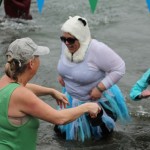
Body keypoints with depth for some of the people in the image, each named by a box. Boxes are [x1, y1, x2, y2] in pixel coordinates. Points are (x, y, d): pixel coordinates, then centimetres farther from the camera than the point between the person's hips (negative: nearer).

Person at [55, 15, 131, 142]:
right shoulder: (66, 44, -16)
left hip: (97, 100, -6)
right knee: (61, 131, 17)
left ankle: (109, 115, 42)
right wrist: (61, 74, -1)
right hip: (72, 98, 6)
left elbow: (119, 68, -28)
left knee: (102, 133, 14)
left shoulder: (97, 49, -35)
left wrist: (99, 88, -29)